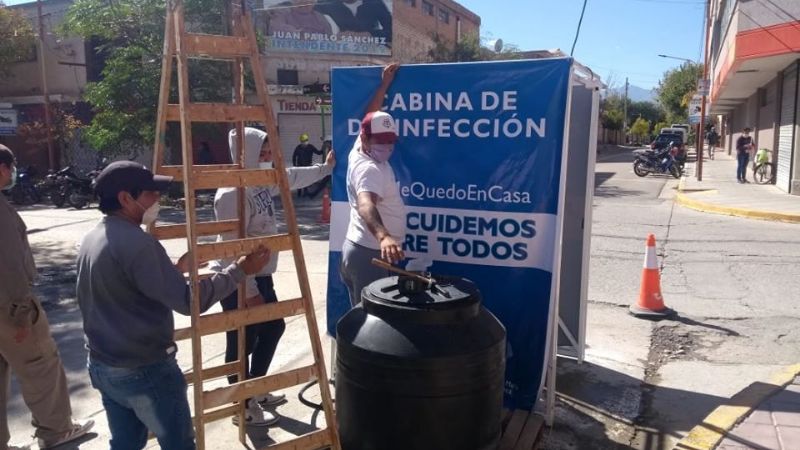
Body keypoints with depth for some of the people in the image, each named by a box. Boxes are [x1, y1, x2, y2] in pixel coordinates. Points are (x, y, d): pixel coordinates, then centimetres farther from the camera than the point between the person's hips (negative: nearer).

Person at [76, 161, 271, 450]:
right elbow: (189, 300, -26)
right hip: (145, 370, -9)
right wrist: (240, 270, -18)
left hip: (102, 366, 9)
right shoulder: (135, 242, -25)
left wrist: (176, 269, 17)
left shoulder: (91, 239, 6)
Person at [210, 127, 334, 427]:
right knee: (242, 343, 2)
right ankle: (242, 406, 19)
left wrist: (326, 167, 33)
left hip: (260, 275, 10)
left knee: (273, 327, 21)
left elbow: (293, 177, 27)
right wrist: (249, 290, -24)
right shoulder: (232, 193, -22)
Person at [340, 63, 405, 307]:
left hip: (357, 248, 10)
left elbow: (371, 116, 23)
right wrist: (384, 237, -57)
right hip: (370, 253, -10)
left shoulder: (357, 152, 7)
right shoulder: (370, 169, -20)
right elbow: (366, 205, -39)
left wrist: (385, 84, 28)